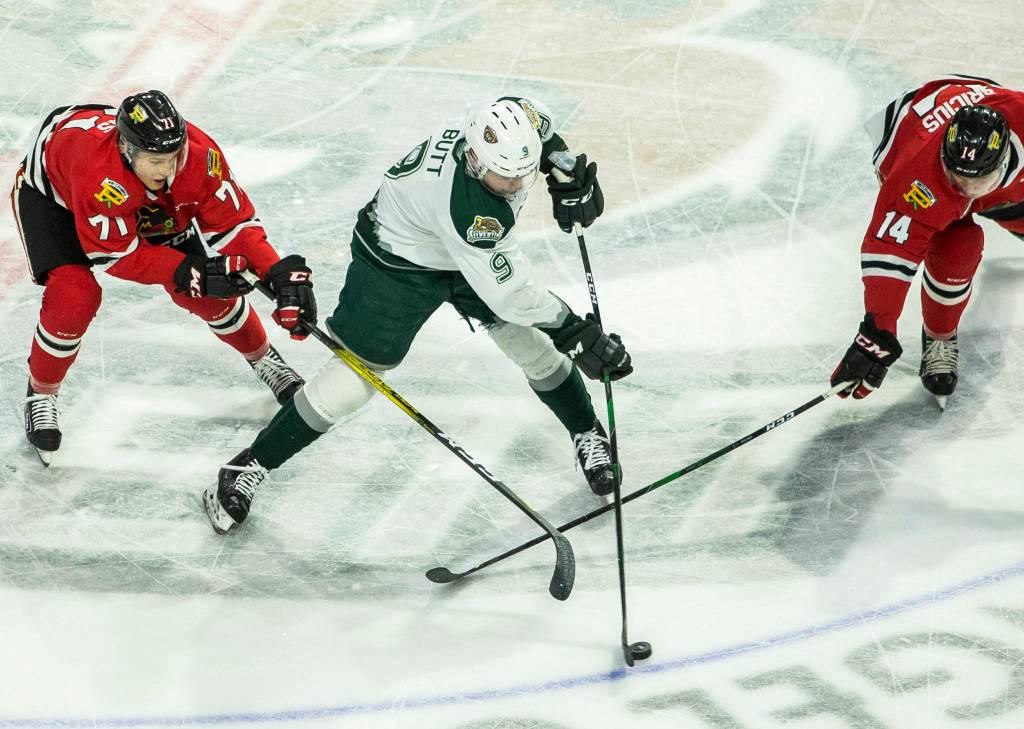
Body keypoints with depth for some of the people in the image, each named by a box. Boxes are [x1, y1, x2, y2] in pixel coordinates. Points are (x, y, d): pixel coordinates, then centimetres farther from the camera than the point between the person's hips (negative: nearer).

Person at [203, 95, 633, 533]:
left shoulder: (511, 122, -24)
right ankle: (250, 467, 6)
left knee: (533, 341, 7)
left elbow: (539, 125, 4)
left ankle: (587, 436, 32)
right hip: (399, 261, -7)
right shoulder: (464, 204, -43)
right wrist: (575, 331, -31)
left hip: (478, 247, 7)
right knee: (358, 371, -6)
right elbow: (507, 292, -37)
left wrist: (569, 172, -11)